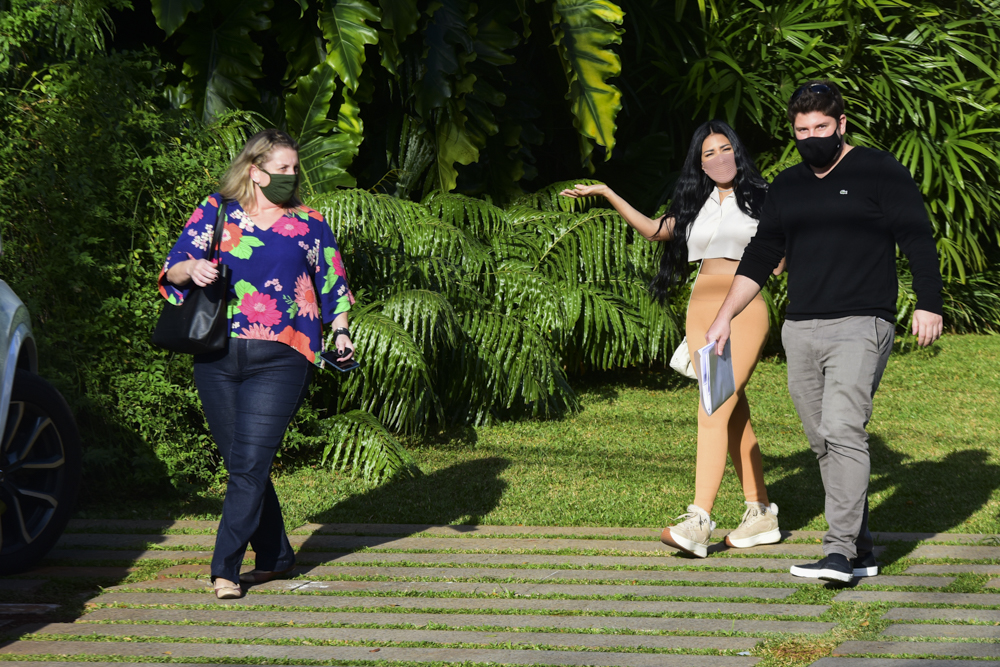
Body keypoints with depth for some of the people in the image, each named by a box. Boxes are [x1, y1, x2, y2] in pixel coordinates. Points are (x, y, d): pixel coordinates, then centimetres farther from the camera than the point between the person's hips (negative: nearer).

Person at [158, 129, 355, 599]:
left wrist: (340, 333, 4)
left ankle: (225, 569, -10)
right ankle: (274, 557, 21)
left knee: (250, 466, -12)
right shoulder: (215, 213, 10)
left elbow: (332, 286, 19)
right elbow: (172, 270, 8)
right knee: (241, 466, 6)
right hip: (217, 358, 2)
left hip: (279, 360, -2)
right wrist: (191, 268, -15)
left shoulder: (309, 225, 12)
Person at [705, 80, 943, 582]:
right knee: (823, 441, 4)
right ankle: (861, 549, 10)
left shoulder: (879, 173, 2)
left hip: (860, 327, -6)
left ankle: (841, 551, -21)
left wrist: (927, 305, -10)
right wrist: (724, 317, 16)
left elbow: (918, 239, -1)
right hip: (800, 331, 6)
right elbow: (758, 258, 22)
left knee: (843, 430, -18)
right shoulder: (787, 188, 17)